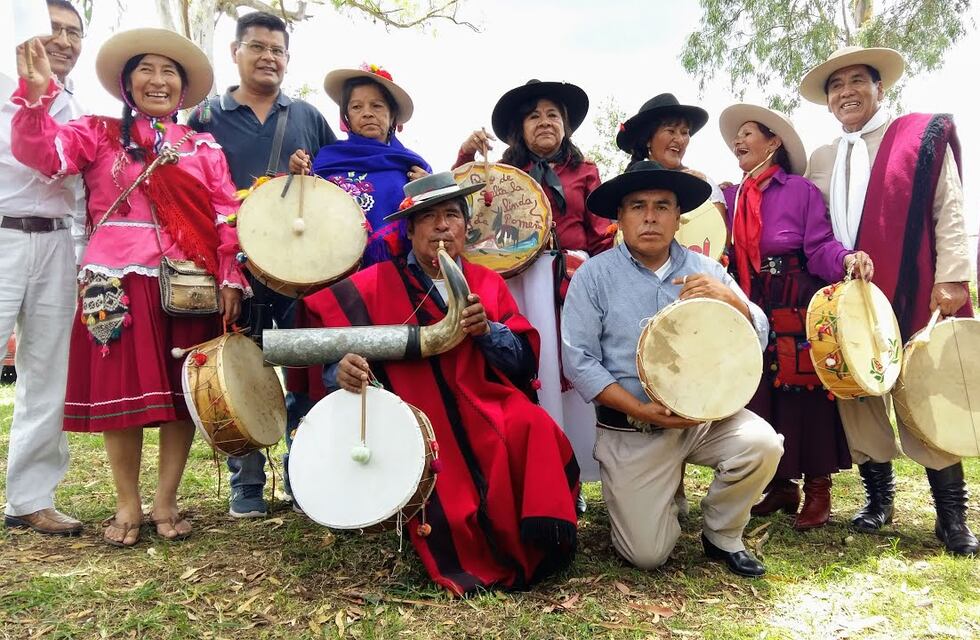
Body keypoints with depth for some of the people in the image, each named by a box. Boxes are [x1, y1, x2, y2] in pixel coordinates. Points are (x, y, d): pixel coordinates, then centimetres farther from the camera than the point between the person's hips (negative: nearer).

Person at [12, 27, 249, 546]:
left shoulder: (204, 148, 15)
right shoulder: (98, 134, 12)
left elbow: (227, 217, 8)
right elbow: (41, 152, -5)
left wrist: (231, 278, -1)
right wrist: (36, 94, -20)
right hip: (118, 282, -1)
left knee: (185, 391, 3)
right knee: (123, 389, 1)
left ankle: (166, 501, 16)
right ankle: (127, 504, 15)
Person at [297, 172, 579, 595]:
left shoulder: (488, 284, 10)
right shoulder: (376, 285, 3)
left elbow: (525, 362, 4)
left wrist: (486, 330, -14)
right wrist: (344, 370, -22)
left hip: (490, 411, 2)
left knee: (533, 427, -30)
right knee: (452, 527, -18)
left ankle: (542, 540, -11)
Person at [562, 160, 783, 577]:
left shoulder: (706, 271, 5)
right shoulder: (594, 275, -5)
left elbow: (758, 340, 2)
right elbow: (579, 359, -10)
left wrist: (729, 298, -17)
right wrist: (640, 409, -19)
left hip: (704, 415, 3)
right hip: (629, 430, -3)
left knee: (761, 444, -25)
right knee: (647, 555, -7)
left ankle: (722, 536, 5)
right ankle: (651, 495, 29)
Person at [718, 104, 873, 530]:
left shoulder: (801, 190, -3)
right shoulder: (729, 198, 11)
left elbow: (820, 247, -11)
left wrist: (848, 259, -30)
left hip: (798, 311, -5)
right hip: (751, 314, 5)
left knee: (804, 394, -1)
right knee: (759, 396, 7)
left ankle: (817, 488, 12)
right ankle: (780, 484, 20)